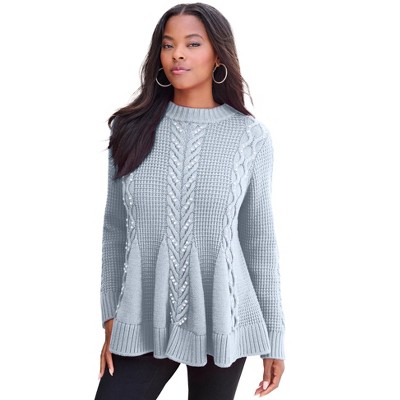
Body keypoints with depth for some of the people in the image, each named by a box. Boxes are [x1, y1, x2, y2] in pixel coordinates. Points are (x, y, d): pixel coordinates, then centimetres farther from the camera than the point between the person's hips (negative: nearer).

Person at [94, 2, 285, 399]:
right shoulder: (132, 128, 1)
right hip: (143, 321, 2)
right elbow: (115, 231, 6)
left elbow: (260, 240, 0)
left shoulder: (250, 136, -4)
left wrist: (274, 337, 2)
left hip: (221, 321, -1)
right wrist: (112, 318, 4)